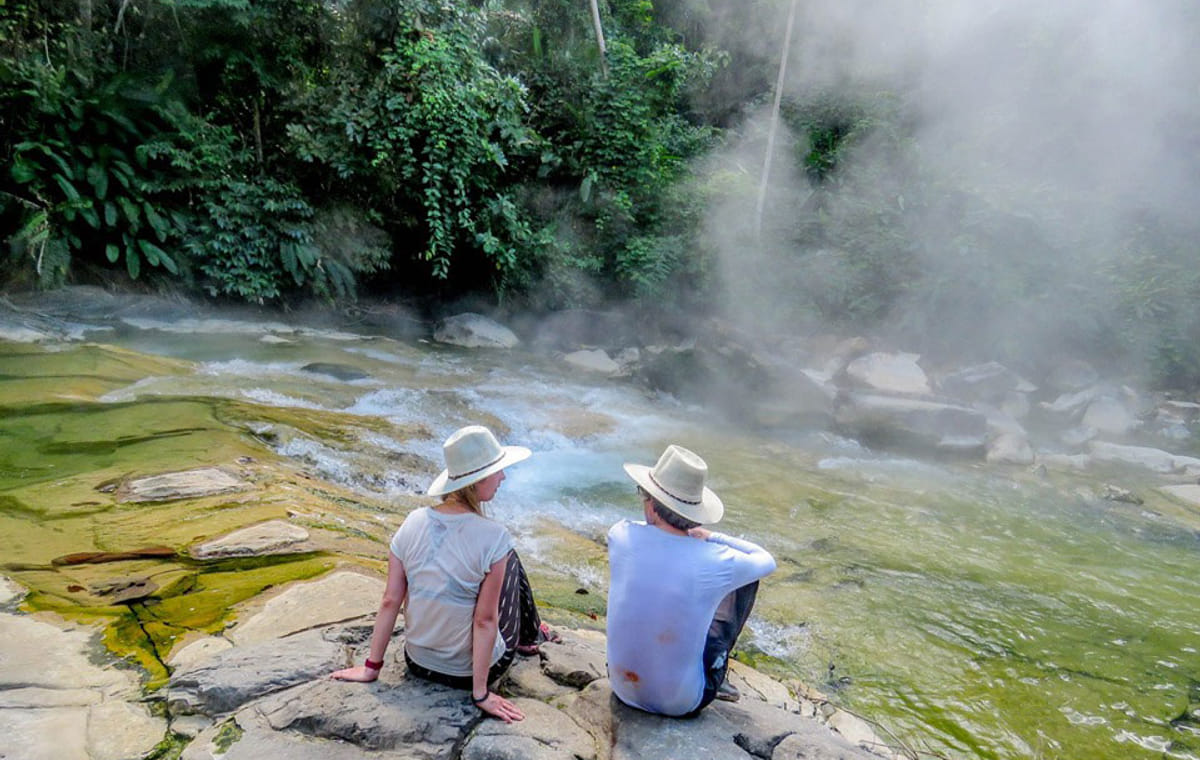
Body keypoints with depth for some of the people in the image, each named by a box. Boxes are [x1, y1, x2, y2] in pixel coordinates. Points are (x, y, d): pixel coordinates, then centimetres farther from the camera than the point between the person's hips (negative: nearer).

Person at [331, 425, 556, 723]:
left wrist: (371, 666, 4)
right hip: (471, 671, -4)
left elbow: (390, 601, -6)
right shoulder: (493, 537, -25)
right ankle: (529, 636, 41)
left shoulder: (413, 523, -12)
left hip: (418, 663, 5)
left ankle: (530, 634, 48)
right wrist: (481, 693, -11)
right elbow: (485, 622, -21)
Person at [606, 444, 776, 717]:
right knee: (746, 579, 8)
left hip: (624, 690, 3)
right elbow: (767, 561, 0)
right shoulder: (716, 563, -23)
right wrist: (710, 536, -1)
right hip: (682, 702, -3)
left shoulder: (621, 537, -17)